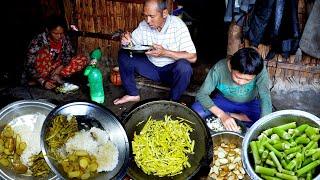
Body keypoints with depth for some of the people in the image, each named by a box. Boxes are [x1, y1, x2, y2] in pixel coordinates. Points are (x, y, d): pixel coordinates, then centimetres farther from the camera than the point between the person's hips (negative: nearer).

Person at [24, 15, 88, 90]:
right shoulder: (38, 41, -21)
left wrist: (60, 67, -19)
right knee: (44, 51, -32)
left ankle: (54, 76, -19)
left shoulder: (65, 39, -10)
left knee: (83, 60, -14)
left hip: (56, 70, 4)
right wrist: (43, 82, -32)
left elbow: (69, 56, 2)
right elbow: (29, 67, -20)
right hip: (40, 73, -4)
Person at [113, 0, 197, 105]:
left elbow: (192, 57, -25)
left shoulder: (177, 25, -20)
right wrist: (126, 41, -21)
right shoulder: (143, 25, -7)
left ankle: (173, 100, -9)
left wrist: (164, 53, -35)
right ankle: (133, 94, 3)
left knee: (183, 66, -36)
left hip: (171, 70, -4)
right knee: (123, 55, -8)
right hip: (151, 67, 4)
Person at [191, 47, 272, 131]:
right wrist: (222, 115, -37)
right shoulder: (219, 68, -30)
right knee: (196, 110, -26)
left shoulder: (260, 71, -29)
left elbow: (265, 99, -33)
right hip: (223, 100, 1)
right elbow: (201, 94, -26)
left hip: (249, 104, 0)